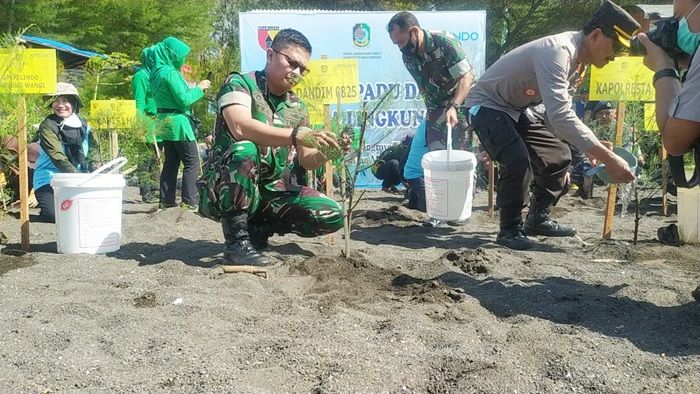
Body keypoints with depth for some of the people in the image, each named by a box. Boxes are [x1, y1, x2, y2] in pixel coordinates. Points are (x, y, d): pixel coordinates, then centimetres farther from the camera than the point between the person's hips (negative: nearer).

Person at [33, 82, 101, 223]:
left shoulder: (83, 124, 6)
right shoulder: (47, 126, -12)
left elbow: (93, 148, 4)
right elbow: (57, 156, -22)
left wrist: (95, 164, -18)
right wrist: (76, 174, -33)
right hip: (50, 180, -5)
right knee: (53, 215, -23)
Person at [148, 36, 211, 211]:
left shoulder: (158, 72, 12)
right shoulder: (170, 73, -16)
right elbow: (183, 100, -16)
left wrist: (190, 89, 13)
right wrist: (199, 89, -4)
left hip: (166, 121, 9)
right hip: (178, 121, -9)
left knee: (171, 162, 12)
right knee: (192, 162, -4)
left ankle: (166, 199, 13)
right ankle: (189, 201, -5)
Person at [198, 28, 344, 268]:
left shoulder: (298, 108, 9)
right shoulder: (240, 84, -9)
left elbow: (305, 160, 6)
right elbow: (240, 127, -30)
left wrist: (327, 151, -17)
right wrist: (297, 135, -38)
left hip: (271, 191, 6)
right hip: (225, 189, -5)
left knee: (332, 216, -13)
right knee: (245, 151, -37)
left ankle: (257, 227, 6)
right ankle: (236, 240, -24)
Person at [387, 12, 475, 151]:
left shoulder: (445, 42, -20)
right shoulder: (408, 58, -1)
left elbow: (466, 77, -25)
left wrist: (454, 108, -37)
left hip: (463, 102, -5)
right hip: (438, 113, 5)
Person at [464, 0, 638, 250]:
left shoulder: (579, 59, -2)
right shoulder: (557, 52, -32)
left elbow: (561, 112, 6)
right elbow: (561, 116, -42)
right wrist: (607, 158, -43)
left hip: (520, 110, 9)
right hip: (488, 106, -9)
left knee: (558, 156, 10)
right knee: (518, 160, -28)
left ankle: (538, 219, 23)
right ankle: (510, 229, -10)